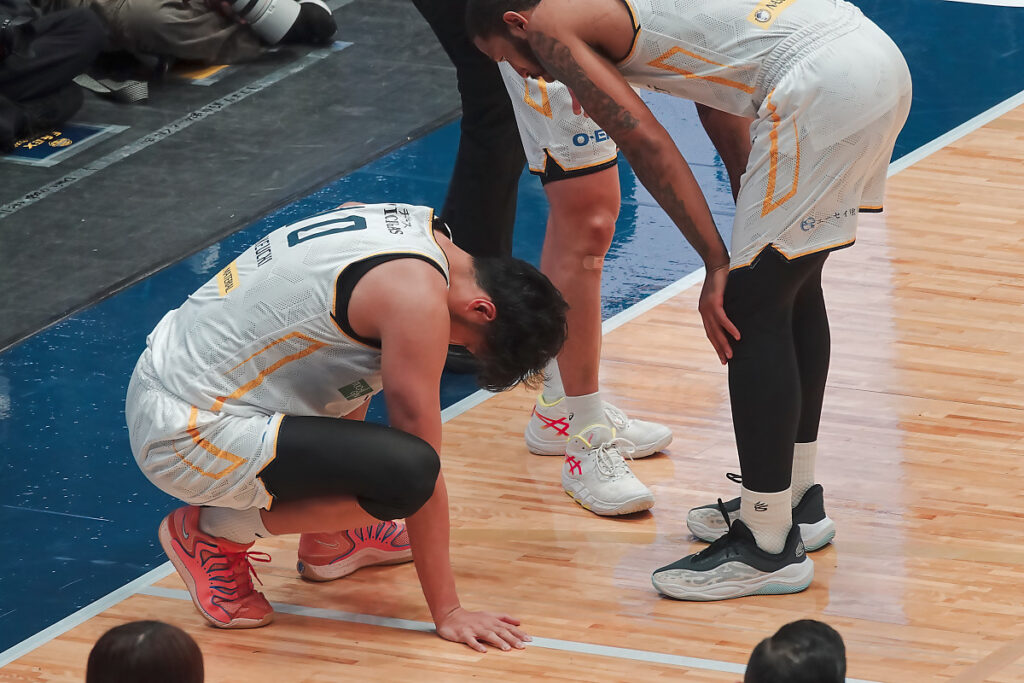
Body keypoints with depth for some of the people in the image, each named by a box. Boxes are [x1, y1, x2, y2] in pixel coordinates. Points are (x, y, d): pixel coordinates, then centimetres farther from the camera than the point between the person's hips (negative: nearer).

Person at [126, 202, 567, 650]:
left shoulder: (417, 225, 8)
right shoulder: (419, 300, -20)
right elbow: (420, 472, -16)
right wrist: (447, 612, -9)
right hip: (183, 438, -10)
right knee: (407, 472, -23)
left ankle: (327, 538, 25)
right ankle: (214, 531, -4)